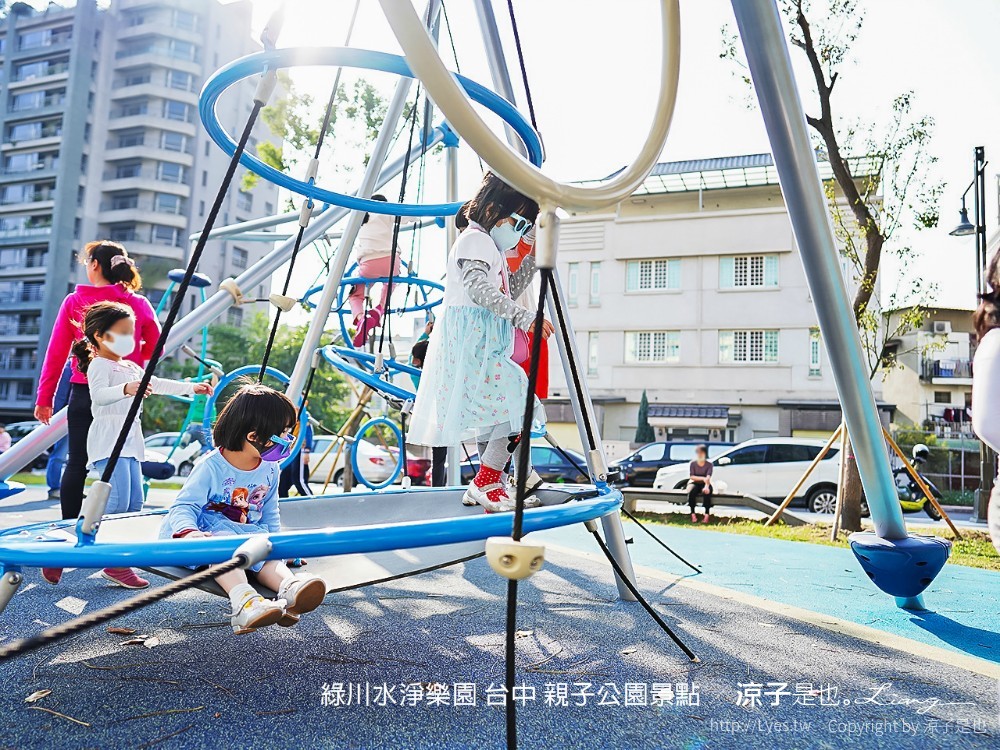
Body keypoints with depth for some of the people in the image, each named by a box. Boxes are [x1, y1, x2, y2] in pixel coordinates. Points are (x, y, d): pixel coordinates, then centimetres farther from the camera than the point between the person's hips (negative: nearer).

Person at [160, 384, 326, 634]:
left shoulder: (270, 470, 4)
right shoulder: (211, 466, -16)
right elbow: (184, 506, -20)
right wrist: (189, 531, -42)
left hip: (249, 532, 5)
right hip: (211, 529, -5)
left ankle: (290, 588, -59)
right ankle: (244, 601, -63)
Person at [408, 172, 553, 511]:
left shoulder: (492, 248, 24)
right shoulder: (475, 239, -9)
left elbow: (507, 291, 32)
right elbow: (481, 291, -23)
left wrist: (532, 259, 23)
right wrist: (526, 318, -29)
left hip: (486, 345, 11)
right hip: (472, 343, -11)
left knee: (492, 409, 13)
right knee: (516, 403, -17)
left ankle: (487, 485, 21)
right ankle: (485, 483, -13)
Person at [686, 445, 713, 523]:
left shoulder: (709, 464, -4)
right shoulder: (693, 463, 0)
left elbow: (708, 477, -19)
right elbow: (691, 477, -9)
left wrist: (706, 486, -38)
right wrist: (703, 478, -22)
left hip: (704, 484, 0)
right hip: (694, 483, 0)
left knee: (707, 491, -35)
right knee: (691, 491, -34)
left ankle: (707, 514, -32)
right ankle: (693, 514, -27)